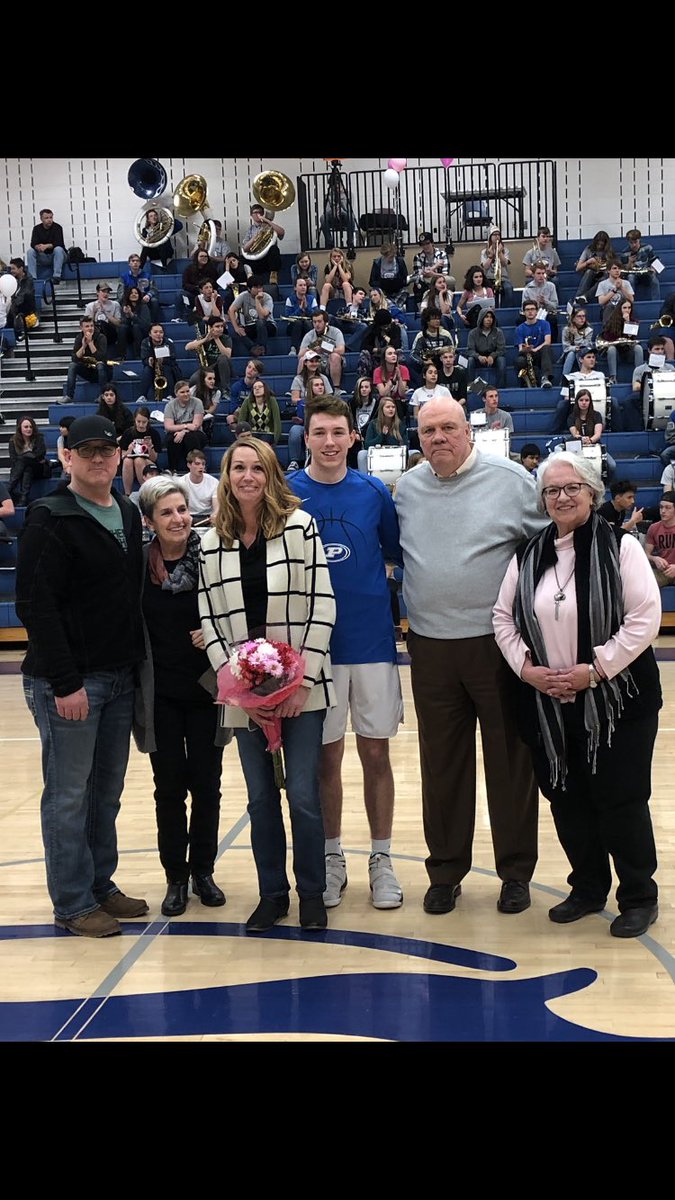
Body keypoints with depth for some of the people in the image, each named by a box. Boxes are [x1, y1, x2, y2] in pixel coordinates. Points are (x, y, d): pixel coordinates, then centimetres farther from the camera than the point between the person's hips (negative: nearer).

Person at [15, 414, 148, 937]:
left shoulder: (128, 515, 12)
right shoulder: (50, 518, -11)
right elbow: (36, 605, -16)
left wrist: (137, 664, 9)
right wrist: (64, 682, -19)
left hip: (120, 678, 7)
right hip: (69, 682, -7)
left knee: (107, 791, 15)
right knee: (69, 794, 2)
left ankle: (101, 886, 27)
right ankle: (74, 903, 13)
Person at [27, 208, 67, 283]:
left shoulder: (57, 228, -9)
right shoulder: (37, 228, 1)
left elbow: (59, 243, -22)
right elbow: (33, 244, -11)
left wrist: (46, 246, -38)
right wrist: (38, 247, -35)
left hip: (57, 256, -3)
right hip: (43, 258, 3)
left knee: (58, 249, -33)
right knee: (30, 251, -19)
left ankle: (56, 277, -35)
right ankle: (32, 278, -24)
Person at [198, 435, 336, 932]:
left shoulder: (300, 526, -4)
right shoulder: (212, 542, 5)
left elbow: (322, 606, -7)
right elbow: (209, 621, 5)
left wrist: (302, 682, -12)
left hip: (301, 686, -3)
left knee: (303, 794, -2)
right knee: (261, 797, 10)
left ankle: (312, 892, 17)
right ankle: (272, 893, 25)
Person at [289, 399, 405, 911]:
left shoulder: (374, 491, 1)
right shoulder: (287, 493, -2)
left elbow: (398, 552, 10)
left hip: (372, 639, 1)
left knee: (376, 753, 7)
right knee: (326, 757, 9)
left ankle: (382, 859, 21)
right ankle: (332, 859, 24)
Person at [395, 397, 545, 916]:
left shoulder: (510, 479, -3)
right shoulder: (407, 488, 8)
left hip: (499, 642, -3)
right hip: (430, 646, 3)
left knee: (511, 761, 5)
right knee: (442, 765, 10)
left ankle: (516, 871, 20)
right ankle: (445, 870, 23)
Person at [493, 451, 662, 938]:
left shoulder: (620, 547, -6)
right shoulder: (529, 556, 7)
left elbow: (645, 618, -12)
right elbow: (504, 618, 9)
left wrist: (594, 669, -16)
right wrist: (526, 667, -5)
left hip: (616, 701, -4)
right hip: (548, 704, 4)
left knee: (620, 800, 0)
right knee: (566, 798, 11)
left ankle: (639, 897, 19)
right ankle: (588, 888, 29)